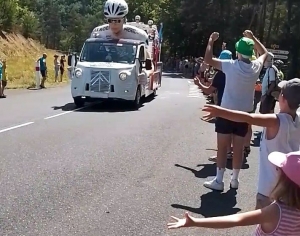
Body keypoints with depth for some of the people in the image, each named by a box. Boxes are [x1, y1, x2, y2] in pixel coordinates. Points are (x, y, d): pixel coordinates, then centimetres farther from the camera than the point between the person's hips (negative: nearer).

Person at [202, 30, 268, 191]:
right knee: (239, 148, 11)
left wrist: (211, 41, 4)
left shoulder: (231, 66, -14)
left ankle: (218, 181, 6)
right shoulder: (256, 67, -1)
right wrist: (252, 37, 22)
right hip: (245, 113, 4)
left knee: (222, 147, 2)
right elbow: (264, 53, 21)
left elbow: (208, 59, -8)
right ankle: (235, 180, 20)